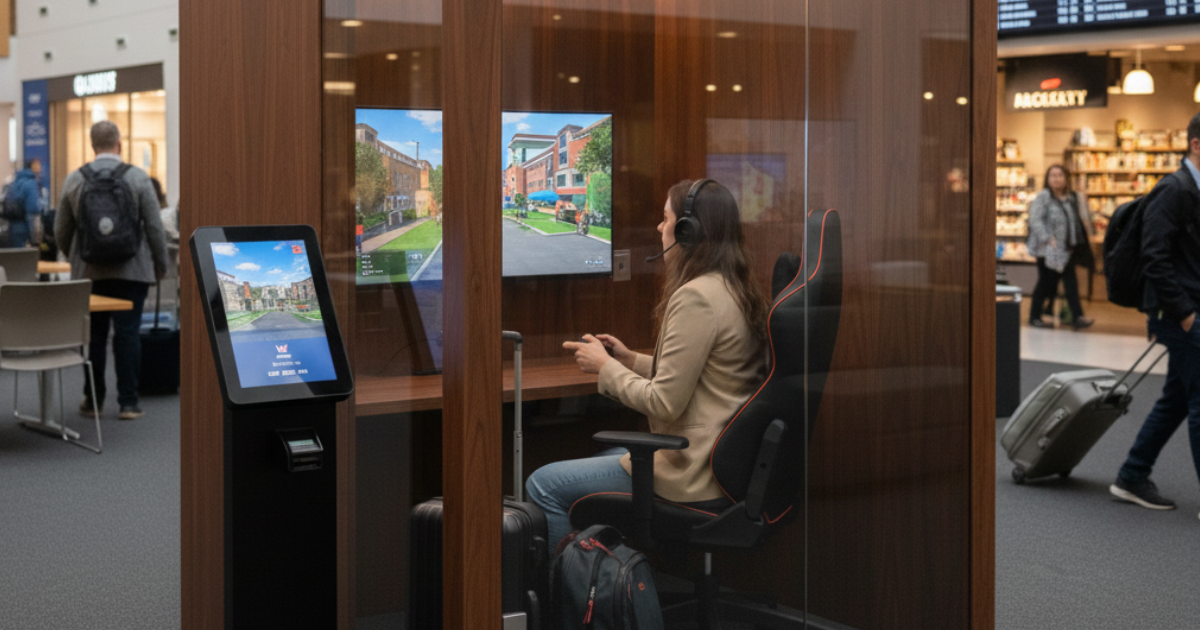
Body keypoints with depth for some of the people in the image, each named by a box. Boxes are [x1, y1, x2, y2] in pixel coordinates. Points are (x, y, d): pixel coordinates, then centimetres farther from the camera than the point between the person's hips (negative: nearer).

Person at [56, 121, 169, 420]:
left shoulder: (74, 180, 3)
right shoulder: (138, 177, -4)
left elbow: (61, 231, 9)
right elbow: (154, 227, -4)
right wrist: (160, 265, 8)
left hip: (88, 271, 2)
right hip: (131, 270, -2)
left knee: (94, 335, 8)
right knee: (127, 333, 0)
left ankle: (93, 399, 14)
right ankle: (128, 402, 1)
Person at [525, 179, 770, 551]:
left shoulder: (695, 298, -21)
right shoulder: (736, 291, 10)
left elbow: (665, 403, -21)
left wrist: (605, 366, -7)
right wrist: (630, 360, 13)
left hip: (692, 474, -11)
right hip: (723, 460, 11)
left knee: (543, 486, -4)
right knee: (595, 462, 31)